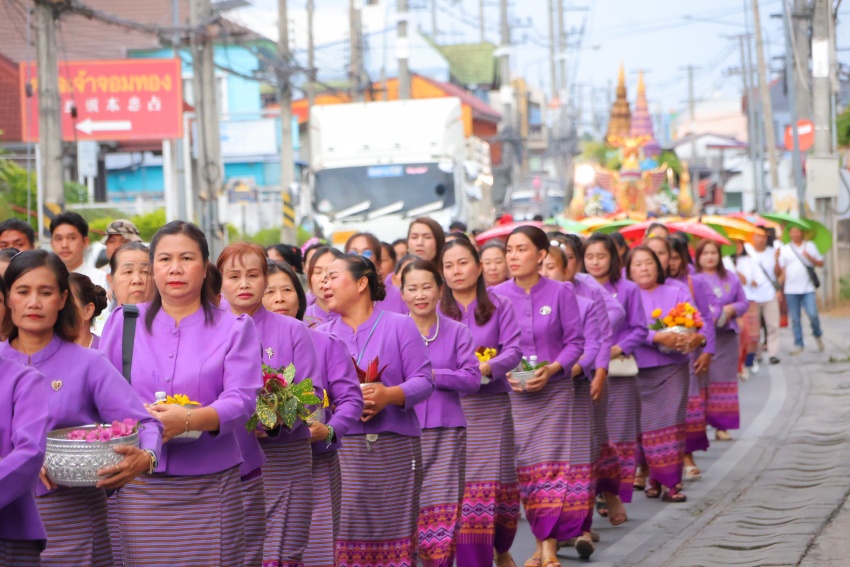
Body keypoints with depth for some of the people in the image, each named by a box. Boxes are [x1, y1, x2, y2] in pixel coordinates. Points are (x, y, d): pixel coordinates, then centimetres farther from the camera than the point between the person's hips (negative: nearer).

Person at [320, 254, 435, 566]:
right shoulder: (321, 335, 14)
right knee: (344, 532, -6)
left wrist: (389, 395, -19)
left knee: (393, 533, -1)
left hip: (395, 446, -1)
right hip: (340, 447, 1)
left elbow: (423, 381, -1)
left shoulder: (400, 326, 6)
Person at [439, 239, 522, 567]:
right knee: (457, 485, -7)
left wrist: (488, 367, -23)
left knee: (497, 482, 2)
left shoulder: (499, 308, 5)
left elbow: (514, 351, -5)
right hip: (449, 405, 0)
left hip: (491, 404, 0)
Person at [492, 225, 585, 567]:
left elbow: (575, 342, -1)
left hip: (553, 389, -2)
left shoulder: (560, 293, -1)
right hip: (512, 394, 2)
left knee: (550, 464, -7)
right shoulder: (496, 296, 2)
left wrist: (552, 368, -17)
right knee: (523, 467, 2)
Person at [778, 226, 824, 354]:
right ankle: (798, 345, 10)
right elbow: (781, 269, 5)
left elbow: (820, 263, 10)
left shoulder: (810, 245, 9)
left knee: (813, 315, -12)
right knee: (795, 319, 2)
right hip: (791, 290, 1)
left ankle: (817, 335, 15)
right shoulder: (784, 249, 7)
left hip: (808, 288, -1)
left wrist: (809, 257, -8)